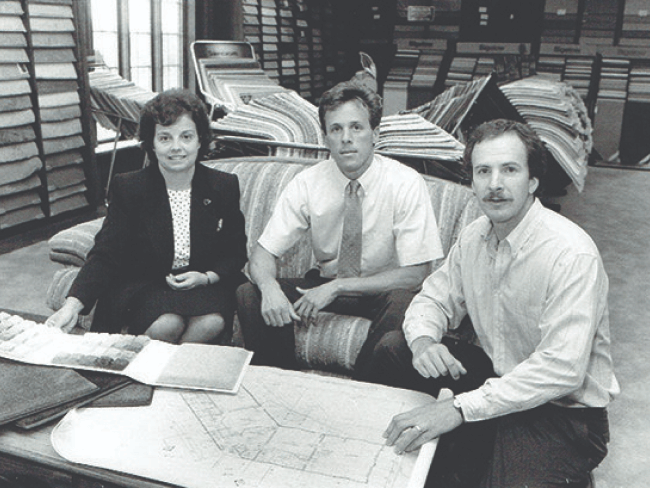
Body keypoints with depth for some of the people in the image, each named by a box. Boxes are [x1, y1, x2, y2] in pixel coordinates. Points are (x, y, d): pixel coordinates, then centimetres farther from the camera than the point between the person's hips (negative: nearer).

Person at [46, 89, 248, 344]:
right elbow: (105, 254, -9)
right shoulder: (127, 188, -3)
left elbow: (236, 253, 8)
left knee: (212, 323, -31)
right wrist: (73, 305, -25)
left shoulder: (225, 186, 1)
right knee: (167, 324, -33)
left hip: (207, 284, 2)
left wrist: (206, 277, -13)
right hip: (144, 285, -1)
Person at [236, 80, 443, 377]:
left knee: (401, 303, -36)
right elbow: (263, 254, -9)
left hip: (382, 290, -2)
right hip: (325, 282, 3)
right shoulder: (307, 184, -10)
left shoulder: (406, 184, -17)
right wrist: (270, 288, -33)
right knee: (249, 294, -19)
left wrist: (337, 287, -26)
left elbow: (415, 274, -19)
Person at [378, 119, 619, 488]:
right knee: (394, 349, -3)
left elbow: (562, 369, -30)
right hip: (497, 376, 7)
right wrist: (423, 340, -17)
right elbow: (435, 298, 9)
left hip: (563, 412, -6)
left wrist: (459, 408, -34)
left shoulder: (572, 254, -25)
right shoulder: (474, 237, -1)